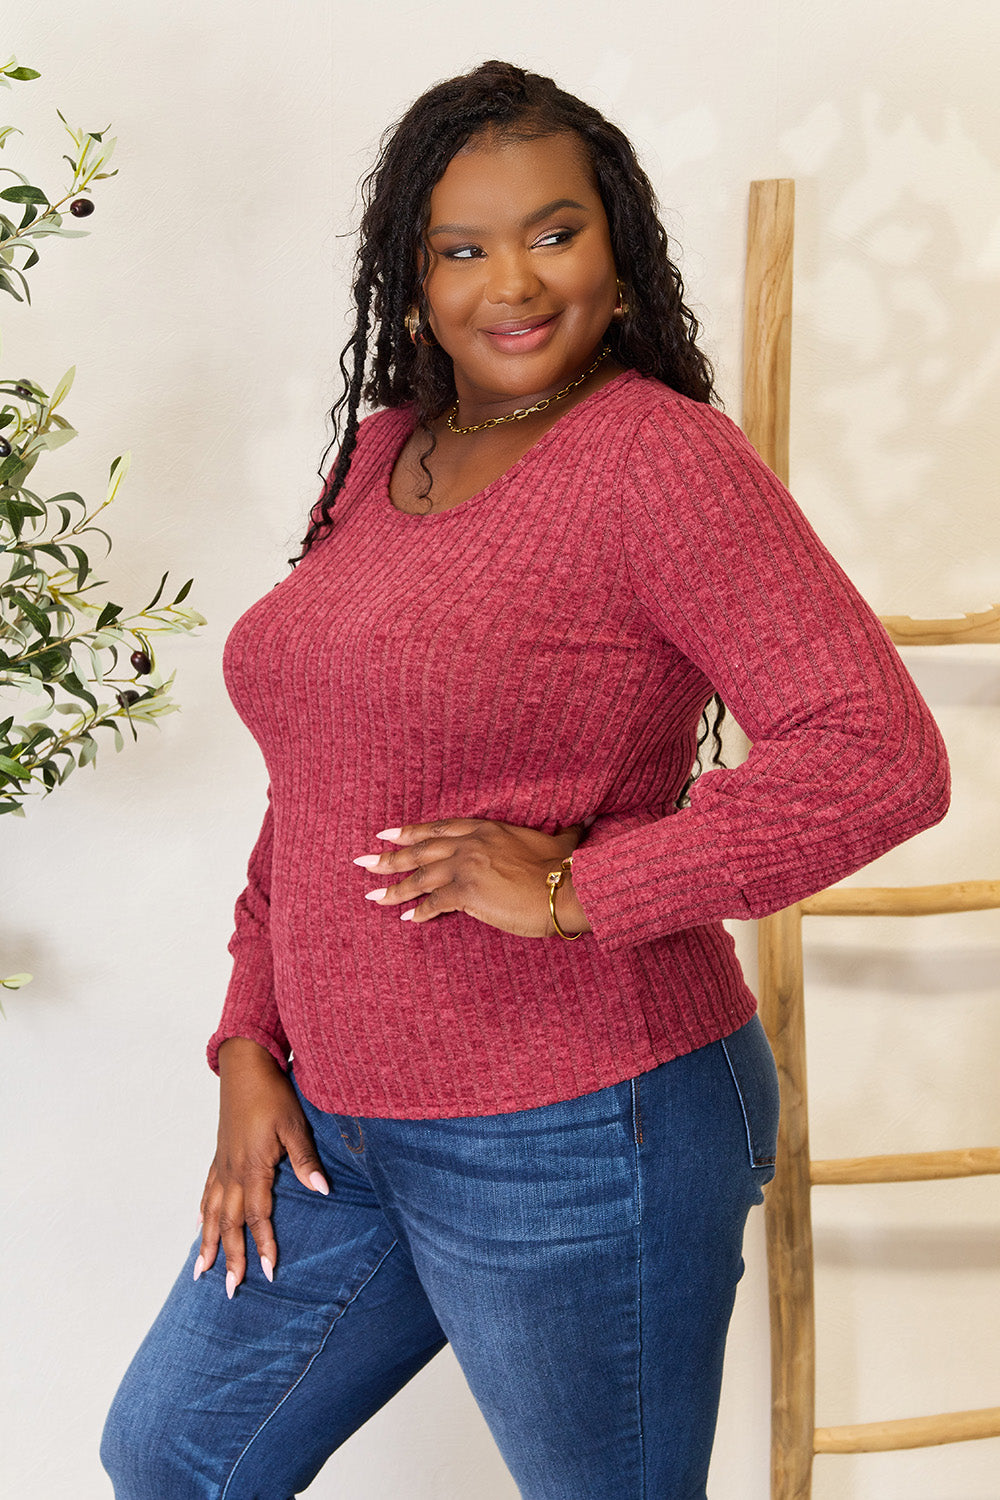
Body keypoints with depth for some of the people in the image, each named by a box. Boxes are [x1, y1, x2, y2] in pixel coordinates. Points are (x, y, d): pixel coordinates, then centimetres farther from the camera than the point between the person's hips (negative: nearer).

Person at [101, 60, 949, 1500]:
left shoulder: (660, 456, -14)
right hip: (340, 1120, 8)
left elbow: (881, 758, -22)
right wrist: (252, 1043, 9)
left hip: (573, 1141, -8)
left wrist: (575, 889, -22)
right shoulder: (385, 454, 9)